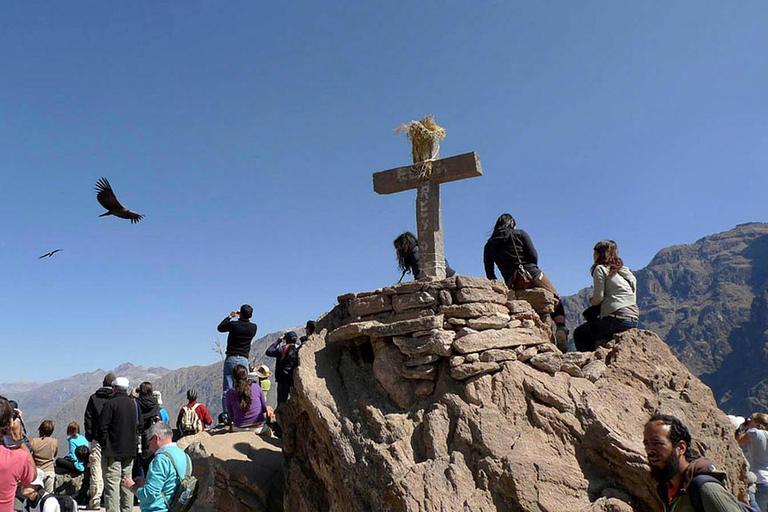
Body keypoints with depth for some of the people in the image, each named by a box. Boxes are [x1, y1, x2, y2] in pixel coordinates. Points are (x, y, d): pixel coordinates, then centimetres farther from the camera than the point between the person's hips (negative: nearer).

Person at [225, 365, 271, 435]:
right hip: (259, 428, 0)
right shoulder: (256, 387, -6)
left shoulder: (230, 393, -7)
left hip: (239, 430, 0)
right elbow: (264, 409, 3)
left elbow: (231, 416, 1)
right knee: (268, 431, 30)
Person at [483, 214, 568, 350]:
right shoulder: (519, 234, 11)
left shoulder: (488, 245, 18)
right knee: (556, 301, 10)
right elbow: (533, 256, 0)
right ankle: (561, 327, -16)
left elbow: (490, 275, 12)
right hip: (531, 275, -3)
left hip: (512, 285, 3)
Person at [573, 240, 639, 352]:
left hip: (617, 319, -8)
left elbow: (598, 297, -9)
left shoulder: (600, 269, -1)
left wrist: (591, 301, 13)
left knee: (579, 333, 6)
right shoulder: (626, 272, 22)